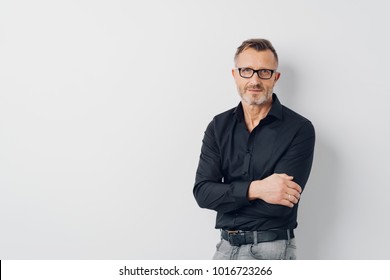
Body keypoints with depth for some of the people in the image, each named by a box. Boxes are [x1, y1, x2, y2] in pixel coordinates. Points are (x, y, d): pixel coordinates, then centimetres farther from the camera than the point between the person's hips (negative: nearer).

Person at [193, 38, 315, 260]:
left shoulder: (299, 129, -11)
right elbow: (202, 192, -7)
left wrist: (226, 196, -9)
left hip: (272, 250, -4)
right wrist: (254, 189, -21)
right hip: (226, 248, 4)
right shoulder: (219, 127, 3)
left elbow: (280, 205, -19)